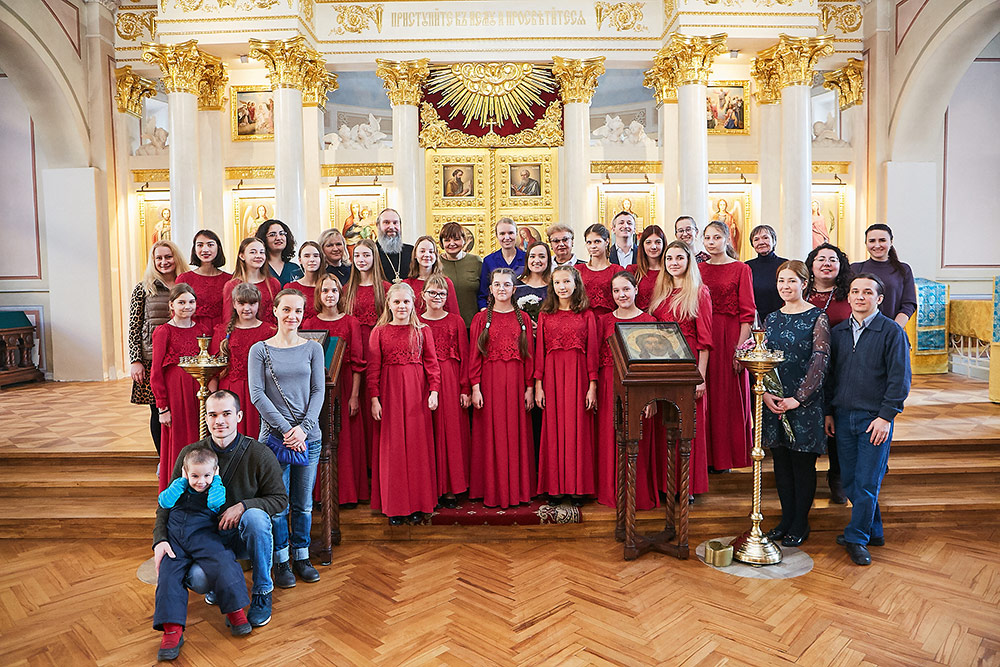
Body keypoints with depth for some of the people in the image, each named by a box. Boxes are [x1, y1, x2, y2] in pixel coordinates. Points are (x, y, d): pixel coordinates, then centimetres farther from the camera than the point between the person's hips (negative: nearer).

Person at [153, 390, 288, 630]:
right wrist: (160, 539, -18)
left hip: (245, 536, -1)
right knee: (197, 580, -30)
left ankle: (262, 592, -14)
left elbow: (280, 498, -7)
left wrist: (244, 506, -23)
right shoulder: (190, 454, -4)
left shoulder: (259, 454, -11)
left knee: (255, 516, -37)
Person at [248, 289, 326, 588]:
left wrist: (304, 427, -11)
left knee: (304, 503, 10)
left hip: (309, 437, 2)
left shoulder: (313, 348, 6)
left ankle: (301, 557, 26)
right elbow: (257, 395, -5)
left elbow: (319, 391, 2)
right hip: (274, 437, -2)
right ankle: (281, 561, 21)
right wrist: (285, 428, -13)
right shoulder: (260, 350, 1)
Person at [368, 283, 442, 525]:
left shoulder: (423, 330, 6)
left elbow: (431, 362, 4)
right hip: (389, 392, 0)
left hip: (417, 393, 0)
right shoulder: (379, 331, 4)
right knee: (391, 448, 3)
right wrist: (374, 398, -4)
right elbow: (373, 367, 2)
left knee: (417, 445, 4)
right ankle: (394, 506, 14)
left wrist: (434, 391, -5)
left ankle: (417, 504, 15)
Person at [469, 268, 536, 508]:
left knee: (516, 434, 5)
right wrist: (475, 388, -7)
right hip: (489, 381, -1)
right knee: (491, 436, 3)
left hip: (516, 382, 1)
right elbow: (474, 355, 0)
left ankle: (517, 490, 17)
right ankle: (492, 491, 13)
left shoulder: (523, 318, 7)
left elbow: (528, 355, 5)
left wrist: (530, 388, 0)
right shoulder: (481, 318, 3)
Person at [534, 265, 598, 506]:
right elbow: (539, 351, 6)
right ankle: (555, 486, 14)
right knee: (554, 429, 4)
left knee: (578, 428, 1)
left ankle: (578, 488, 12)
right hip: (552, 375, 1)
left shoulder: (586, 315, 4)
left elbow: (592, 351, 2)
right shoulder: (545, 315, 7)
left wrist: (592, 386, -3)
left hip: (578, 375, -1)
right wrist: (538, 384, 0)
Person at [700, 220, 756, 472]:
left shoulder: (741, 269, 0)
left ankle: (726, 456, 13)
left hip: (730, 336, -3)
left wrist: (740, 347, -14)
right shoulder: (698, 269, 12)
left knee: (728, 394, 1)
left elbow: (747, 313, -5)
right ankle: (707, 456, 15)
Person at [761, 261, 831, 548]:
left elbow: (820, 361, -12)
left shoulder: (817, 318, -6)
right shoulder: (771, 319, 10)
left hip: (804, 402, -5)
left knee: (803, 463, 4)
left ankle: (800, 524, 18)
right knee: (781, 462, 12)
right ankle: (786, 518, 26)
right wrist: (766, 393, -5)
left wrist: (798, 398, -16)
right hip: (774, 402, 5)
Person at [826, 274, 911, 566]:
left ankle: (857, 538, 11)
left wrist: (886, 416, -12)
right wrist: (828, 411, 10)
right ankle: (873, 531, 27)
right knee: (849, 481, 10)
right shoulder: (838, 332, 9)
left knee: (867, 482, -2)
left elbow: (899, 379, -6)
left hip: (875, 418, -5)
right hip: (843, 416, 5)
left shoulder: (892, 332, -4)